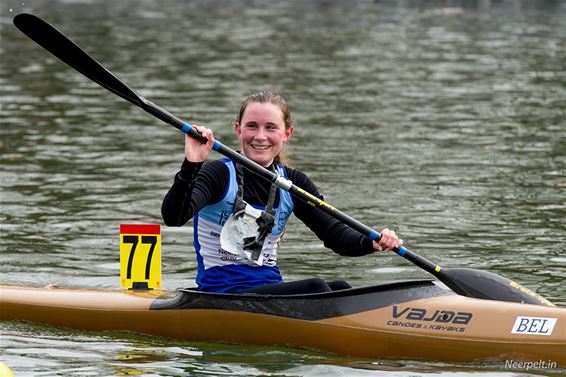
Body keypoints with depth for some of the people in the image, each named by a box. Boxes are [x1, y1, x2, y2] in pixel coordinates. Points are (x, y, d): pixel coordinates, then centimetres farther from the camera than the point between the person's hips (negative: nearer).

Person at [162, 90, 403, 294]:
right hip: (221, 295, -5)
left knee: (339, 289, -26)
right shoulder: (220, 175, -5)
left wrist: (373, 242, -19)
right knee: (315, 287, -29)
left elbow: (335, 234, 1)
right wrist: (191, 165, -37)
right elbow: (173, 217, -22)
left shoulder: (292, 183, 11)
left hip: (270, 288, 5)